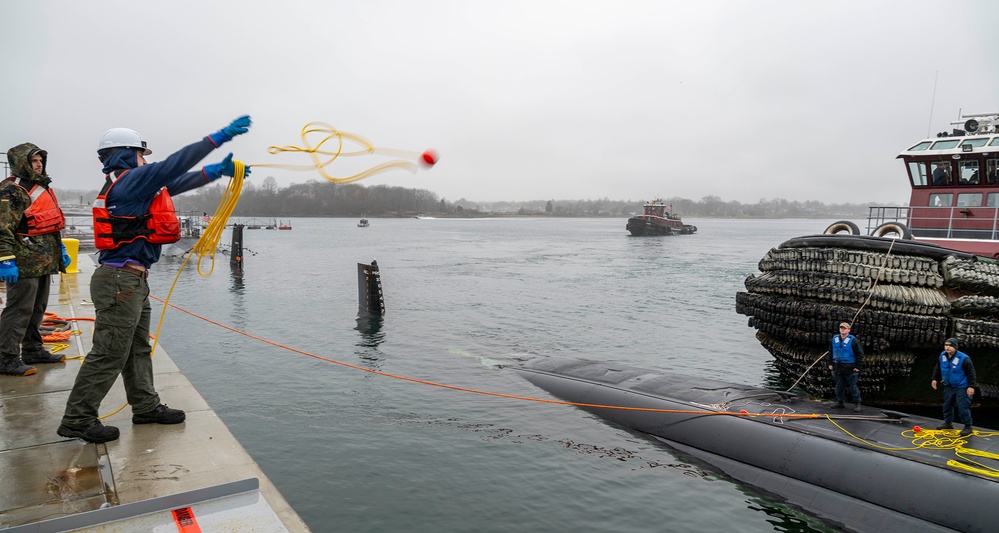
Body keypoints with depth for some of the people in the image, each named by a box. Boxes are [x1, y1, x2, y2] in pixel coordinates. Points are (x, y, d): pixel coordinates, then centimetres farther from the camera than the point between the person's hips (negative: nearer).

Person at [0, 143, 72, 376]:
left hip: (44, 262, 10)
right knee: (19, 310, -7)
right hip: (24, 263, -10)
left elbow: (52, 225, 28)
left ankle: (33, 350, 28)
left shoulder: (42, 188, 19)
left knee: (37, 309, 17)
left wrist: (60, 249, 26)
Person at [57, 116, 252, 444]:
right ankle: (76, 421, 4)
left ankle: (146, 407, 27)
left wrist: (219, 170, 15)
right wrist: (219, 137, -21)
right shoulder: (129, 180, -12)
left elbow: (177, 182, 19)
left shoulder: (130, 183, 16)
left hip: (131, 281, 11)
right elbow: (173, 165, -21)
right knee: (109, 353, -5)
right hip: (120, 280, -11)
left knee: (138, 349, 16)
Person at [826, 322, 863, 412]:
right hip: (837, 367, 5)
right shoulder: (834, 339, 8)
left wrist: (857, 367, -7)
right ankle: (839, 402, 20)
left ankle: (857, 403, 10)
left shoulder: (853, 340, -7)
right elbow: (831, 352, 18)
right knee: (839, 386, 11)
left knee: (853, 386, 0)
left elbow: (860, 354, -4)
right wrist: (830, 363, 13)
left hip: (850, 368, -5)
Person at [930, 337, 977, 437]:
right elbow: (937, 368, 14)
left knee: (963, 407, -6)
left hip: (962, 387, -7)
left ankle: (968, 427, 7)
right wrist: (935, 379, 13)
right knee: (947, 405, 16)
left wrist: (971, 386, -18)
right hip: (948, 386, 7)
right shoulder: (942, 355, -2)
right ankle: (948, 423, 32)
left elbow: (971, 373, -15)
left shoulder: (964, 358, -20)